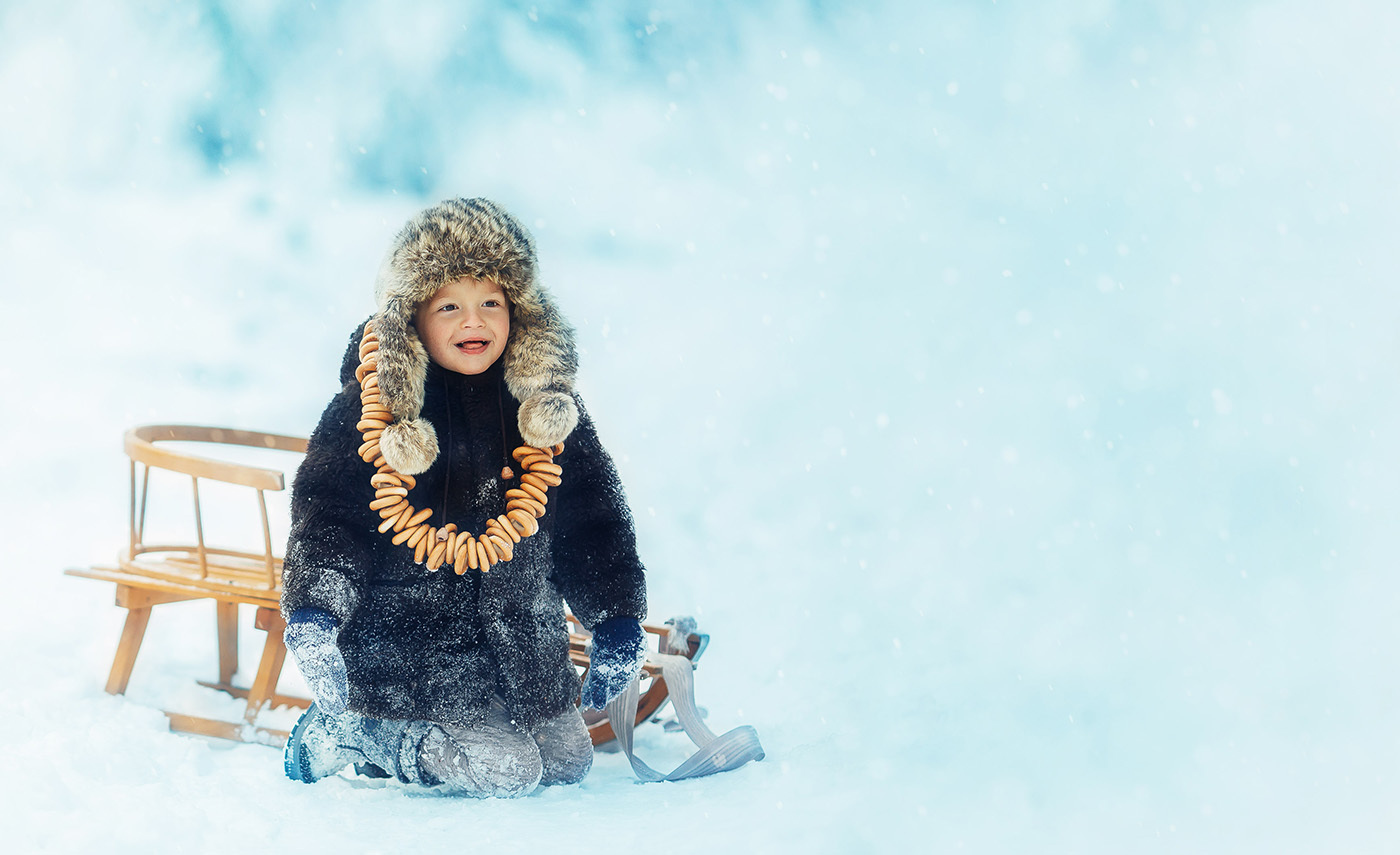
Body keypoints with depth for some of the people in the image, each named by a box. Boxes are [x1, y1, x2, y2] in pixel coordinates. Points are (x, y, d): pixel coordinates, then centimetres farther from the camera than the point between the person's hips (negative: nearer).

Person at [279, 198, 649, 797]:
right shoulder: (370, 407, -7)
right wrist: (312, 613, -23)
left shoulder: (545, 404, 4)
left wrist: (618, 621, 6)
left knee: (568, 762, 10)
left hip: (523, 640, 6)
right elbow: (324, 513, -8)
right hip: (406, 650, -6)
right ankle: (344, 733, 6)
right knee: (500, 771, -15)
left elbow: (593, 516, 11)